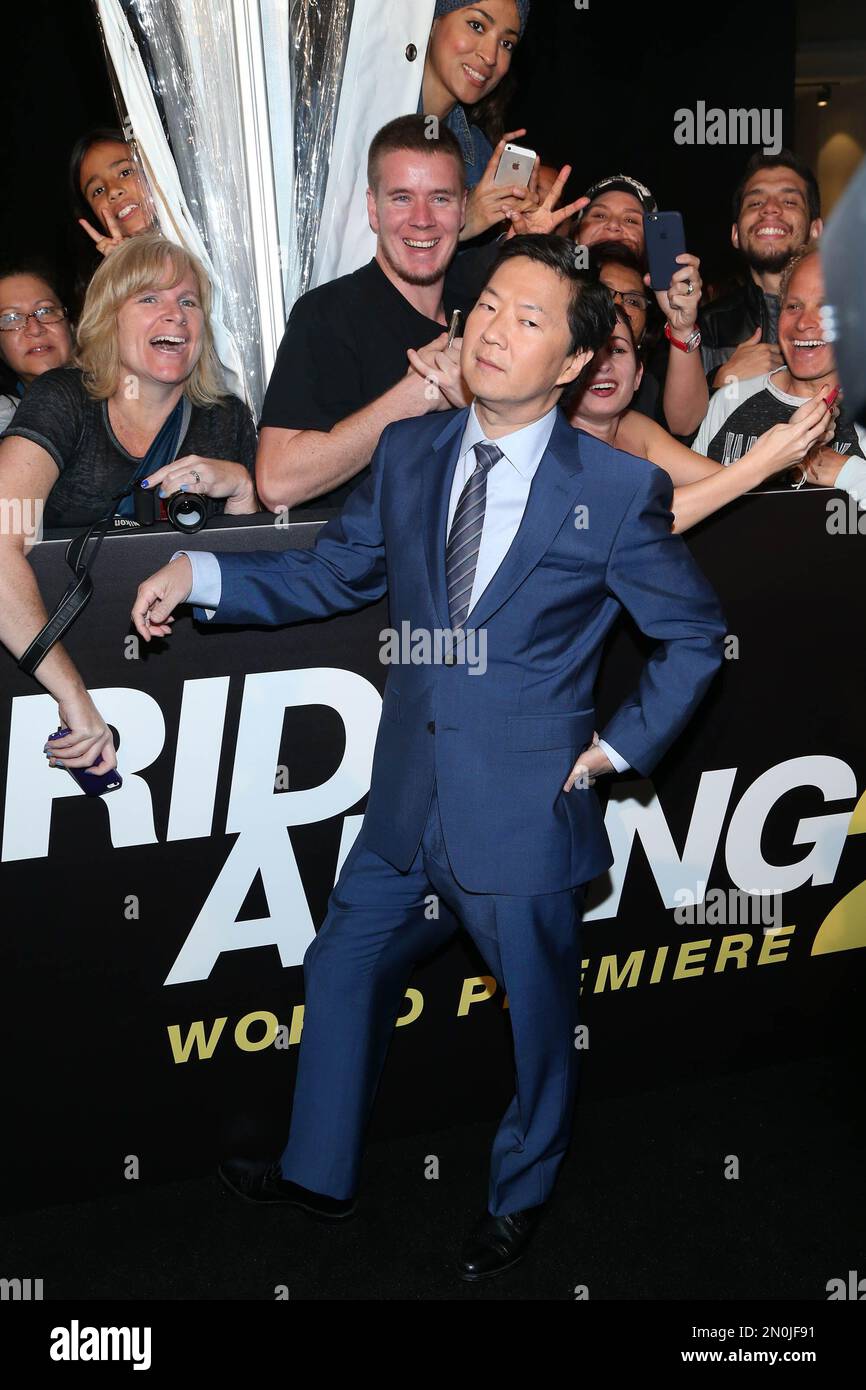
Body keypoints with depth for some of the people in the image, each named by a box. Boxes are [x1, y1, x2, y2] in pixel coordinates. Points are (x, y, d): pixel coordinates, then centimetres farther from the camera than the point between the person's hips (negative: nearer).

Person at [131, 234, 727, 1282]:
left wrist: (622, 745, -5)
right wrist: (198, 575, -4)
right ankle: (319, 1173, 45)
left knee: (539, 1017, 15)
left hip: (527, 813, -4)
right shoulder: (407, 454, 2)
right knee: (342, 973, 18)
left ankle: (517, 1202, 45)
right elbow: (333, 575, 7)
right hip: (407, 803, 4)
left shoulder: (619, 490, -10)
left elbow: (696, 634, -1)